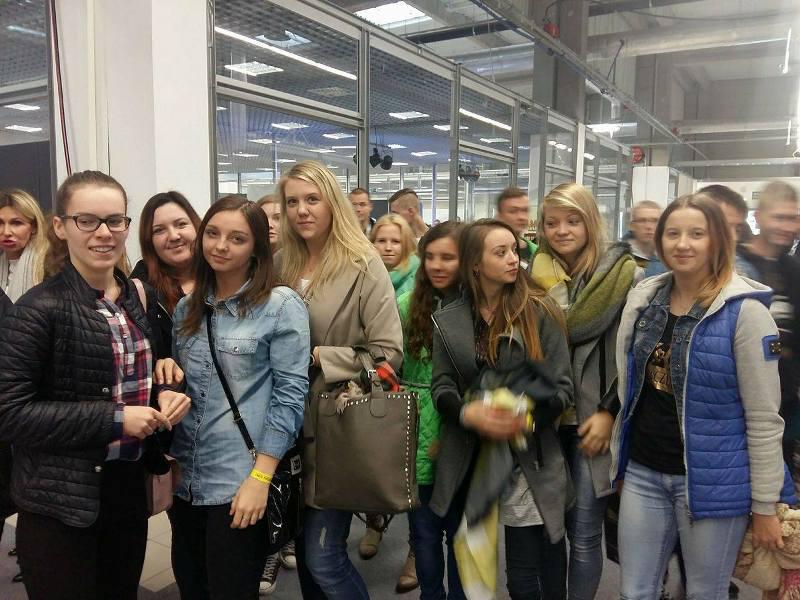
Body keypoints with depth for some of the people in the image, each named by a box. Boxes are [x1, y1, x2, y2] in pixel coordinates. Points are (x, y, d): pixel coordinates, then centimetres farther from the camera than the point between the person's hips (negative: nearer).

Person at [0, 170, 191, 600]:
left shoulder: (143, 298, 4)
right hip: (61, 505, -6)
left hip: (130, 491, 6)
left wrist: (164, 396, -4)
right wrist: (113, 418, -21)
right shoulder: (40, 309, -15)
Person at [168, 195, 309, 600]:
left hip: (241, 483, -5)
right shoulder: (187, 308, 9)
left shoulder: (281, 306, -9)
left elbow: (289, 394, -13)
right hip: (185, 479, 6)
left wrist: (260, 478, -16)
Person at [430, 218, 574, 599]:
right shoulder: (448, 320, 3)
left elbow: (561, 388, -5)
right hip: (470, 458, 2)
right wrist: (469, 413, -20)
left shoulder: (540, 311, -3)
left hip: (529, 457, -2)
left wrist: (525, 419, -22)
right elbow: (441, 387, 1)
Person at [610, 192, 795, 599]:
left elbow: (764, 419, -12)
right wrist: (622, 459, 13)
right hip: (644, 472, 5)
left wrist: (765, 505, -10)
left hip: (712, 480, -4)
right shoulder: (642, 299, 2)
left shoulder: (745, 311, -13)